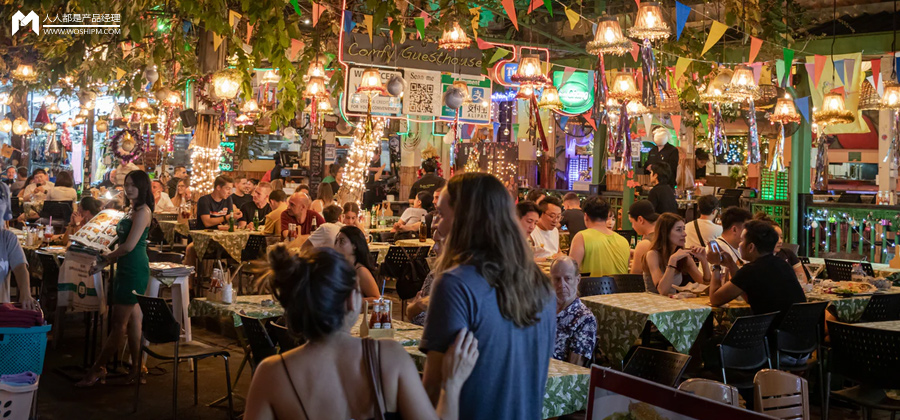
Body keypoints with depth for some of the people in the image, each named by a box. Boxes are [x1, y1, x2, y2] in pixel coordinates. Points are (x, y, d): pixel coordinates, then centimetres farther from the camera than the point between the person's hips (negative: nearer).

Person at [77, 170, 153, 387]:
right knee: (133, 320, 11)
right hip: (126, 269, 10)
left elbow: (129, 246, -18)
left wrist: (105, 259, -6)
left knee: (119, 324, -3)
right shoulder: (132, 210, 17)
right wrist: (105, 263, 10)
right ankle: (136, 369, 16)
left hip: (134, 270, -10)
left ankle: (98, 369, 1)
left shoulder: (142, 211, -13)